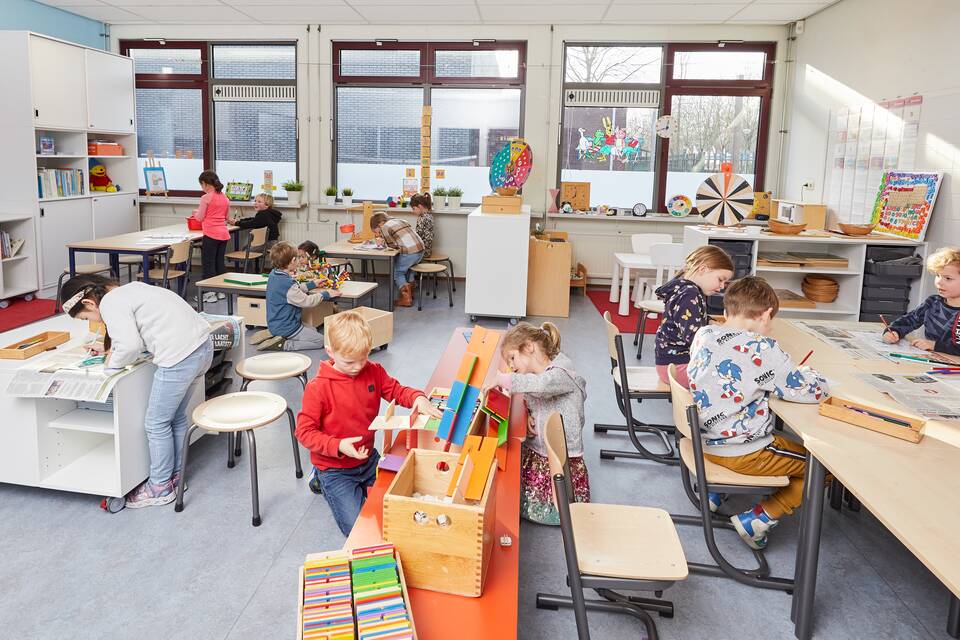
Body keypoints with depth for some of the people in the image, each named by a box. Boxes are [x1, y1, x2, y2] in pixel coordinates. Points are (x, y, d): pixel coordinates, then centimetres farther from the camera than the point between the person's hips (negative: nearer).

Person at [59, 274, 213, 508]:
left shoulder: (110, 303, -6)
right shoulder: (128, 290, 22)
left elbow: (130, 345, -16)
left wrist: (112, 364, 2)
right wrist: (112, 350, 20)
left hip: (180, 355, -10)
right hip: (202, 346, 10)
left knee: (156, 423, 6)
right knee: (176, 417, 22)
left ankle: (160, 487, 20)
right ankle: (175, 475, 34)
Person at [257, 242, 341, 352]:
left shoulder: (273, 275, 2)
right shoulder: (287, 284, -28)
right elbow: (307, 301, -20)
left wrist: (312, 284, 20)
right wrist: (325, 294, -7)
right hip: (286, 328, -10)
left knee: (313, 330, 25)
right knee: (320, 340, -5)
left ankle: (273, 335, 12)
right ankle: (283, 345, -11)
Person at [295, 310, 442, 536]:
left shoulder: (373, 372, -6)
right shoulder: (317, 388, -22)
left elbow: (396, 390, 4)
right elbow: (304, 431, -18)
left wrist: (417, 398, -19)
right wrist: (338, 446, -30)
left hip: (368, 459, 6)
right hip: (335, 469, -5)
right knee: (359, 527, -11)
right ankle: (322, 482, 13)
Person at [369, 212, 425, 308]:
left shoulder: (385, 227, -1)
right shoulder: (401, 221, 23)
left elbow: (393, 245, -2)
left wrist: (384, 242, 16)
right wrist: (386, 242, 22)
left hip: (409, 252, -8)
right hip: (420, 249, 8)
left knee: (397, 273, 10)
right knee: (407, 268, 30)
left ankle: (406, 299, 6)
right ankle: (410, 293, 38)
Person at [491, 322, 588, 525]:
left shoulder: (561, 373, -18)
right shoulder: (537, 376, 11)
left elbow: (540, 384, -39)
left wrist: (501, 378, -31)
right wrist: (526, 414, -9)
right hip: (534, 453, 9)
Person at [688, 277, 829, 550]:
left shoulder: (703, 334, -3)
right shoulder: (762, 349, -21)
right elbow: (814, 390, -14)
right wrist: (804, 371, 7)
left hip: (704, 440, 7)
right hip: (743, 454, -7)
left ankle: (714, 490, 24)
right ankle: (758, 518, 1)